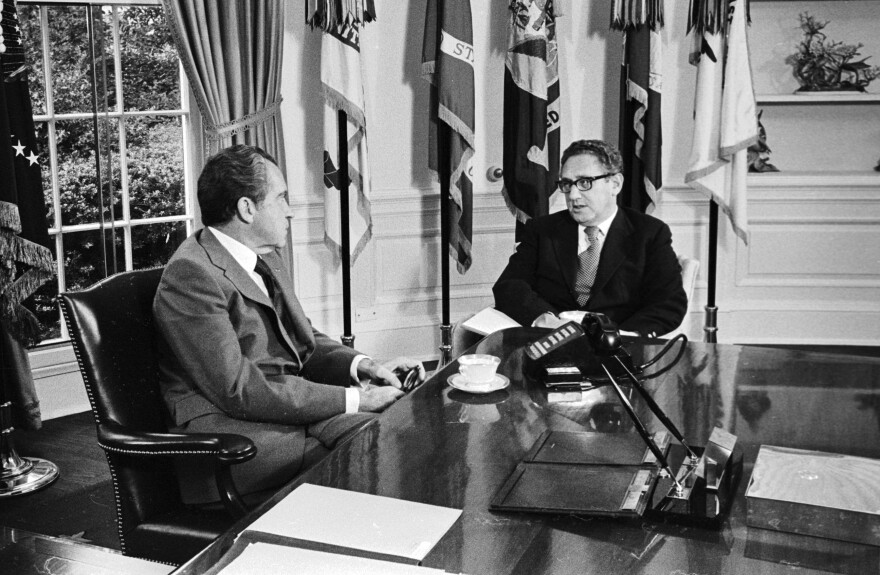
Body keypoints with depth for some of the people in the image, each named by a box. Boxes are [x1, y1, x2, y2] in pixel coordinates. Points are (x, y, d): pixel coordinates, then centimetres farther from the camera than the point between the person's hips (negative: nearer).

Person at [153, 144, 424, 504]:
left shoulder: (266, 260, 14)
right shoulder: (191, 275, -16)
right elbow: (238, 391, -21)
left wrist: (361, 366, 0)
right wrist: (352, 399, -20)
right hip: (223, 429, -8)